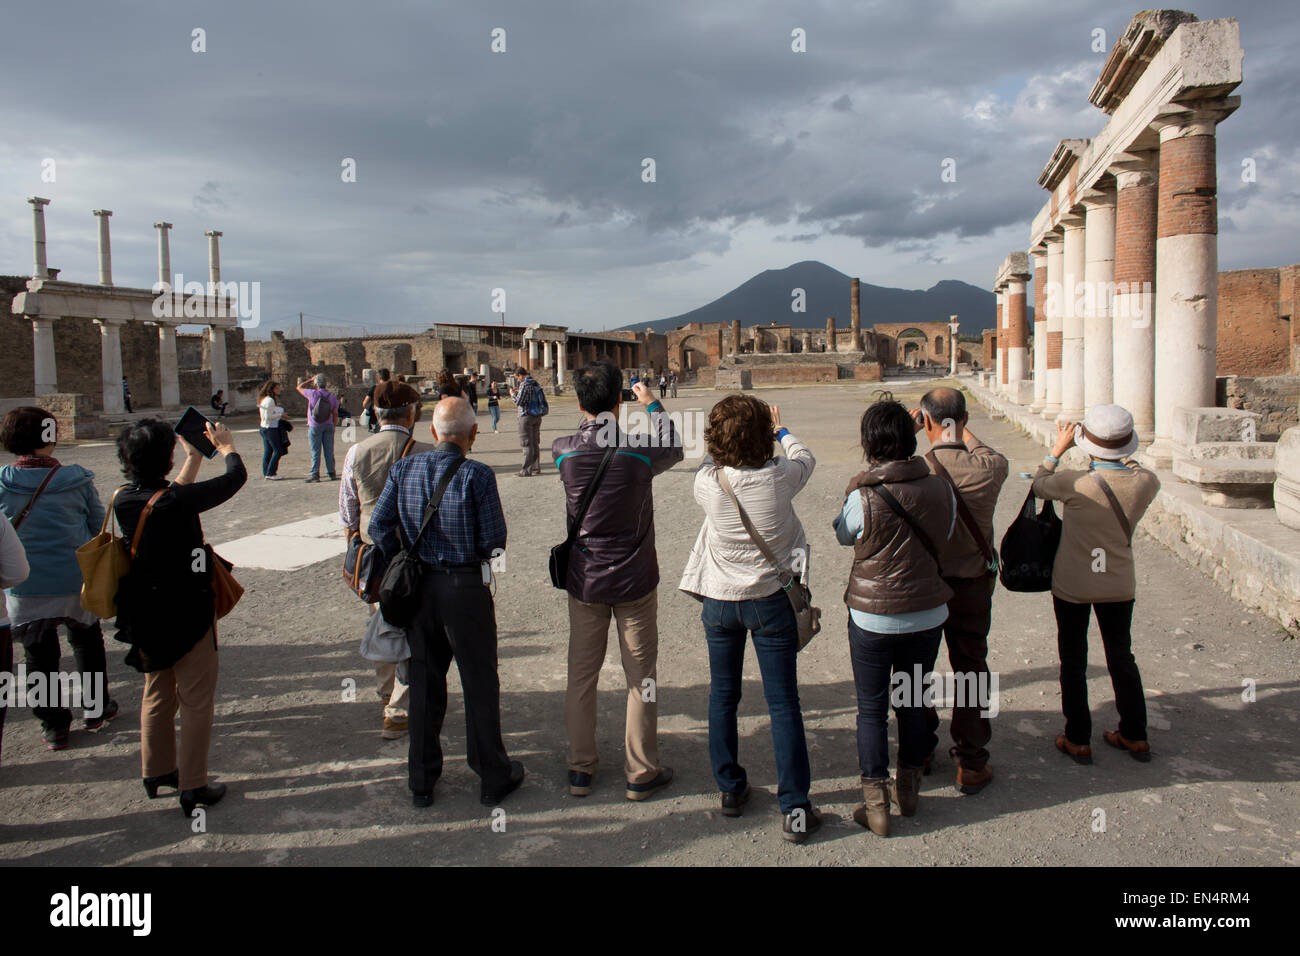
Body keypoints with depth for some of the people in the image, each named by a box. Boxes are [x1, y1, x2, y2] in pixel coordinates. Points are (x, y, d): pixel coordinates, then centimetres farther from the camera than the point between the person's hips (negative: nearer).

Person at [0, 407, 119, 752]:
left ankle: (54, 726, 23)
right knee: (87, 642, 22)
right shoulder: (77, 480, -10)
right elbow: (100, 528, -1)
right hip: (78, 583, 0)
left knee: (39, 655, 14)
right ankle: (95, 709, 31)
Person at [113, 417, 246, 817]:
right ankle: (192, 787, 13)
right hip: (188, 615, -7)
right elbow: (236, 476, -13)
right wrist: (225, 445, 8)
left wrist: (195, 455, 24)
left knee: (157, 695, 23)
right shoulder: (177, 501, -25)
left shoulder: (124, 499, -5)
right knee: (196, 702, 6)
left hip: (145, 615, 7)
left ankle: (157, 772, 37)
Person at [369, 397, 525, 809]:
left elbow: (379, 525, -3)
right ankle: (493, 778, 21)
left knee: (424, 682, 16)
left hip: (418, 588, 4)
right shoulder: (477, 475, -14)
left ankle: (421, 781, 27)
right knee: (480, 683, 9)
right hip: (466, 587, -4)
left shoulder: (403, 469, -2)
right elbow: (495, 540, -14)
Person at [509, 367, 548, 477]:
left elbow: (518, 401, -15)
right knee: (535, 443, 12)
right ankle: (536, 468, 16)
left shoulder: (524, 385, -15)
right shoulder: (535, 383, 10)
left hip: (527, 416, -8)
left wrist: (512, 394, 3)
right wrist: (519, 391, 20)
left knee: (527, 444, -5)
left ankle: (526, 470, -4)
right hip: (537, 416, 8)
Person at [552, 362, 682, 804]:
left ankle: (580, 768, 25)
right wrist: (652, 404, 17)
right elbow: (674, 449, 6)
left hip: (584, 581, 3)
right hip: (634, 583, -2)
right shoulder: (639, 452, -17)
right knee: (641, 678, 10)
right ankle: (641, 773, 19)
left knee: (581, 676, 15)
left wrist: (590, 418, 17)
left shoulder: (564, 451, -10)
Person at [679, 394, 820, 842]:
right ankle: (795, 809, 11)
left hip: (719, 601, 2)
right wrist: (781, 429, 24)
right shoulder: (779, 478, -18)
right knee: (783, 704, 5)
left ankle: (730, 788, 30)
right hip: (770, 601, -1)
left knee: (722, 696, 18)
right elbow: (805, 457, 6)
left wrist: (728, 437, 23)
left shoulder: (707, 483, -16)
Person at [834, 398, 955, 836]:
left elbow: (842, 535, 2)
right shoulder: (940, 489, -9)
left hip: (873, 618, -3)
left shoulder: (861, 497, -20)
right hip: (928, 615, 4)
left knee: (871, 709, 10)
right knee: (913, 701, 20)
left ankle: (876, 806, 16)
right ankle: (909, 790, 34)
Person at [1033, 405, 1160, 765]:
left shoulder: (1076, 484, -26)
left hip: (1073, 585, -3)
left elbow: (1040, 485, -5)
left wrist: (1059, 448, 6)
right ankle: (1136, 737, 31)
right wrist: (1122, 455, 8)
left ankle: (1078, 741, 20)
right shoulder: (1147, 483, -17)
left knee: (1073, 661, 12)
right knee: (1121, 657, 20)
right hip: (1119, 585, 3)